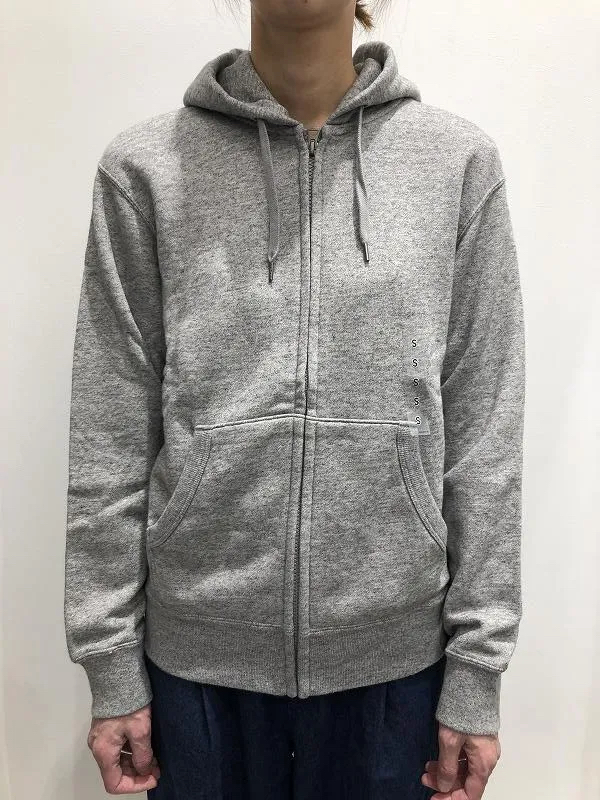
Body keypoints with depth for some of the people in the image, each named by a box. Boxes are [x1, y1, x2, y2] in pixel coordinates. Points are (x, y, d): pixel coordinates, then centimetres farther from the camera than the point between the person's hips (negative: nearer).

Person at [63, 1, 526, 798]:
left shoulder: (461, 161, -2)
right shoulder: (145, 166, -4)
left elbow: (485, 434, -3)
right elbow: (110, 440, -3)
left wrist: (478, 667, -2)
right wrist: (111, 662, -1)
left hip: (395, 648, 1)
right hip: (198, 648, 0)